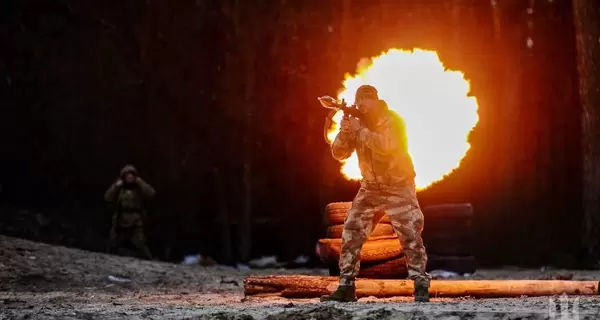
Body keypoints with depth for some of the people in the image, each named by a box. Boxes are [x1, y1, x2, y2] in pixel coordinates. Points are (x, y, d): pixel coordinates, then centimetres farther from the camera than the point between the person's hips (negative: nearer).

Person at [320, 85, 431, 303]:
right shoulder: (358, 124, 2)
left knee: (410, 234, -14)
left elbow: (387, 145, -31)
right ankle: (346, 287, 2)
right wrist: (344, 132, -20)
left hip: (399, 188, -5)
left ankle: (421, 286, -8)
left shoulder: (392, 121, -14)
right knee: (351, 233, -2)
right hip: (370, 189, 5)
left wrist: (360, 131, -28)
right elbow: (339, 154, -2)